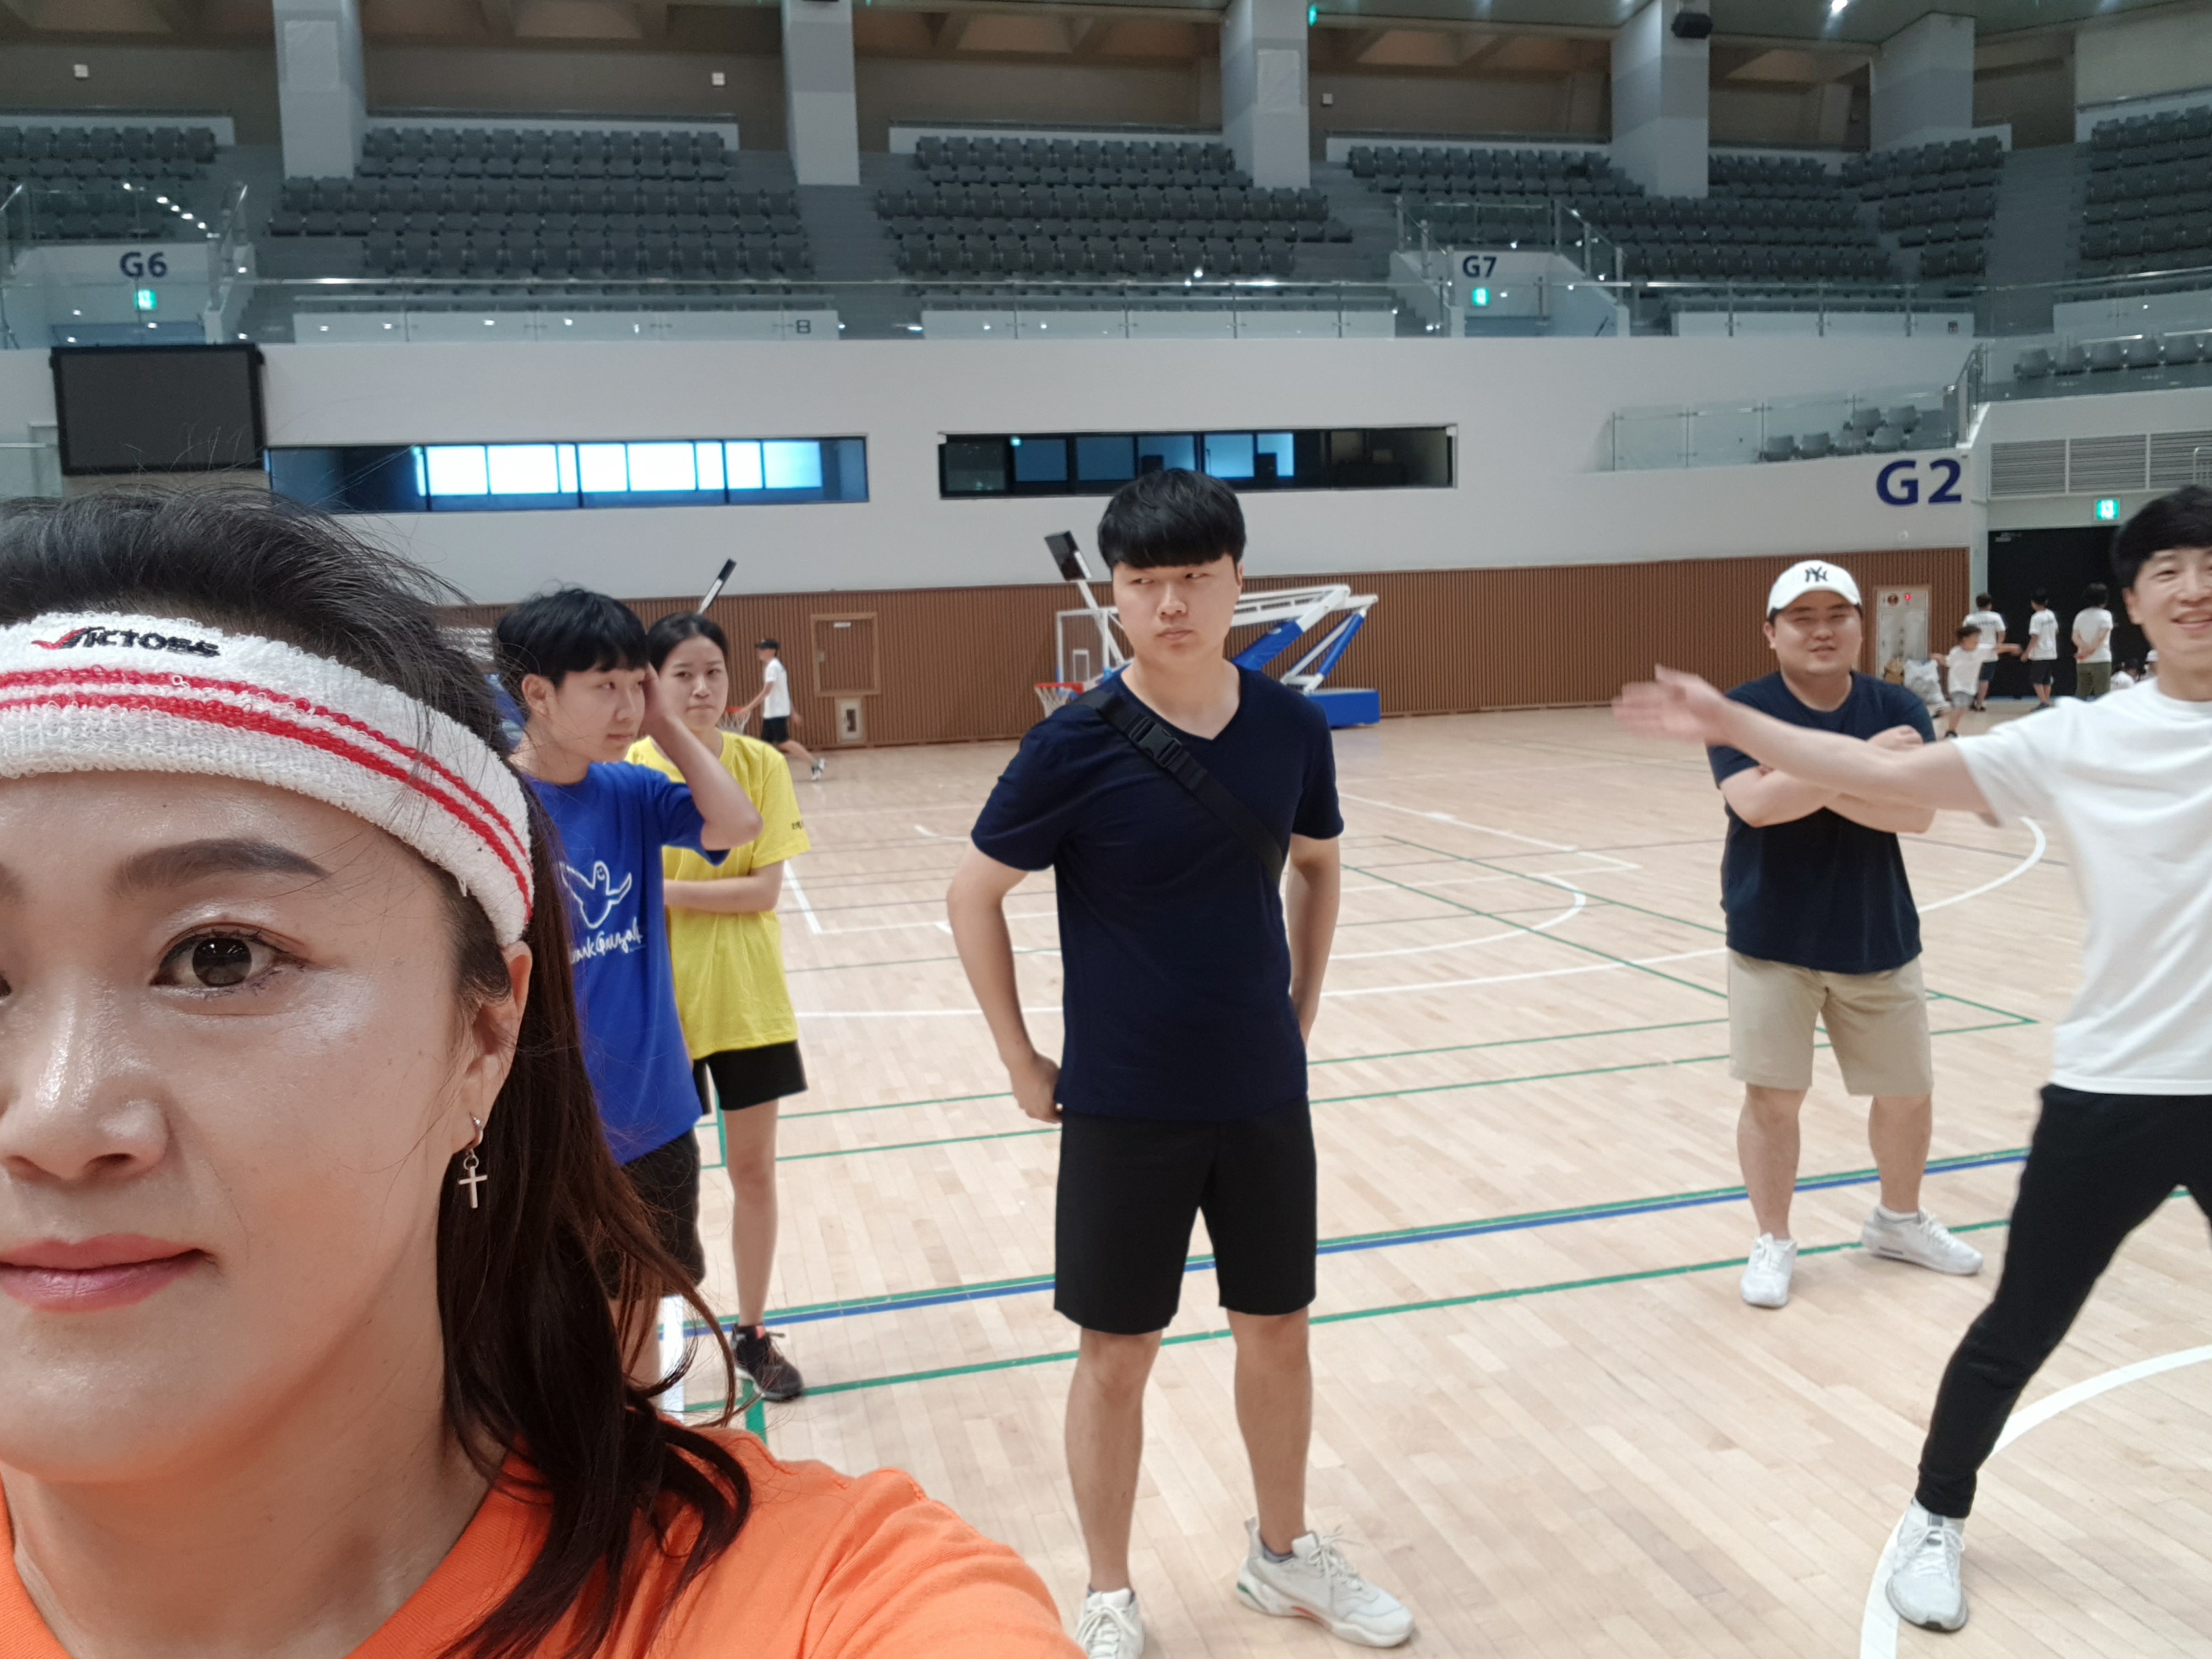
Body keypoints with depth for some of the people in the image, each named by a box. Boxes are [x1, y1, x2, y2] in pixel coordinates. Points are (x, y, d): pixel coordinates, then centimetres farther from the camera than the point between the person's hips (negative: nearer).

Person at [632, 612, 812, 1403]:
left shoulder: (761, 763, -5)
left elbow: (765, 888, -10)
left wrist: (666, 890, -21)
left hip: (749, 1001, 1)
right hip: (661, 1002, -1)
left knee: (753, 1167, 11)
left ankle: (753, 1334, 28)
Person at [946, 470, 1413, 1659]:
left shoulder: (1291, 727, -4)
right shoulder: (1078, 743, -15)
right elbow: (973, 893, -6)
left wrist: (1301, 1012, 9)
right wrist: (1021, 1060, -6)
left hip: (1264, 1095, 4)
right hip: (1124, 1106, -3)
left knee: (1277, 1331, 17)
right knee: (1117, 1355, 9)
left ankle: (1282, 1554, 40)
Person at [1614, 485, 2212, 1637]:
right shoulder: (2081, 739, -3)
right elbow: (1891, 777, -2)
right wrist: (1731, 723, -6)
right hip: (2112, 1087, 0)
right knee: (2019, 1333, 13)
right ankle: (1936, 1521, 34)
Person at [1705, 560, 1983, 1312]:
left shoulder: (1898, 710, -3)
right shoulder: (1744, 710, -10)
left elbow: (1916, 811, -16)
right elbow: (1756, 802, -26)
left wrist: (1819, 784, -25)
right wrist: (1861, 758, -28)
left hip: (1878, 939, 3)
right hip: (1772, 940, -3)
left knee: (1908, 1092, 14)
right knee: (1772, 1096, 0)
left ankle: (1899, 1220, 39)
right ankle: (1773, 1242, 19)